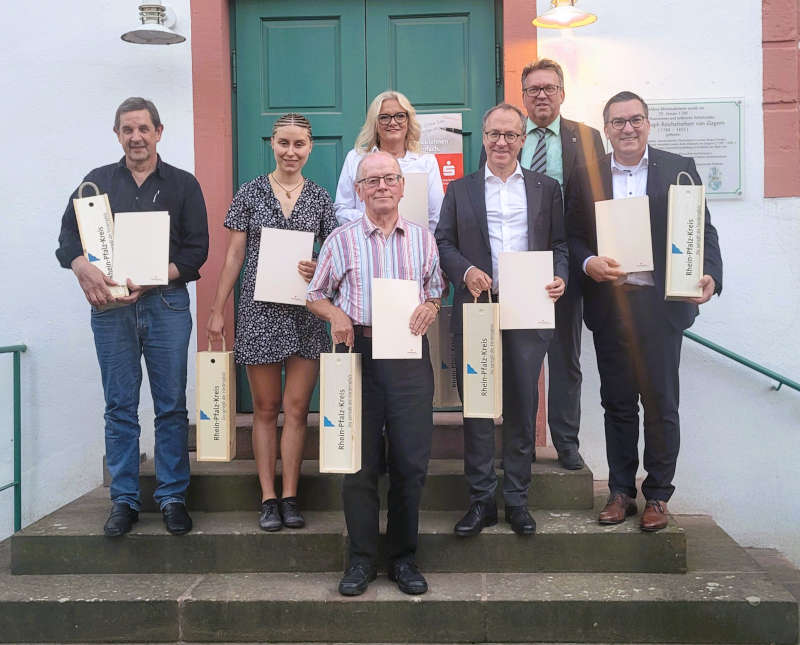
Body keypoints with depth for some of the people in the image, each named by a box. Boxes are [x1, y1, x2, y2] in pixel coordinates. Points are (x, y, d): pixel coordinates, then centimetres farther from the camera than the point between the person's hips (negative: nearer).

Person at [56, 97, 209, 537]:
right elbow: (68, 237, 6)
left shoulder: (183, 184, 8)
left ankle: (172, 497, 12)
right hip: (110, 305, 1)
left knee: (171, 405, 2)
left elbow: (197, 250, 0)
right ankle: (124, 500, 14)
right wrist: (83, 269, -16)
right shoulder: (98, 181, 13)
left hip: (166, 304, -1)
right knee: (119, 407, 5)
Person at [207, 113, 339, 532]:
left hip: (306, 312, 1)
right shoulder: (250, 193, 4)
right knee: (265, 408, 5)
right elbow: (234, 256, 4)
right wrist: (216, 309, 0)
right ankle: (268, 499, 11)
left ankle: (289, 497, 11)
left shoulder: (319, 198, 8)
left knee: (297, 407, 1)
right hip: (259, 309, -1)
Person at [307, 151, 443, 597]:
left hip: (410, 355, 1)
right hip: (359, 353, -1)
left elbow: (437, 292, 16)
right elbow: (316, 295, 12)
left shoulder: (423, 239, 11)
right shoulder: (341, 240, 7)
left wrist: (431, 308, -6)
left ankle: (404, 557, 18)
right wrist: (336, 314, -8)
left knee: (412, 460, 1)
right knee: (360, 460, 3)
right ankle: (362, 558, 16)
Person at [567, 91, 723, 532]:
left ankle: (657, 496, 18)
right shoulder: (588, 176, 8)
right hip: (609, 304, 2)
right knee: (617, 403, 10)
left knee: (660, 404, 4)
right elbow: (573, 235, 7)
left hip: (661, 304, -2)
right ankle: (621, 491, 23)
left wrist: (709, 275, -15)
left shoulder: (679, 169, 4)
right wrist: (588, 263, -14)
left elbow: (703, 230, 2)